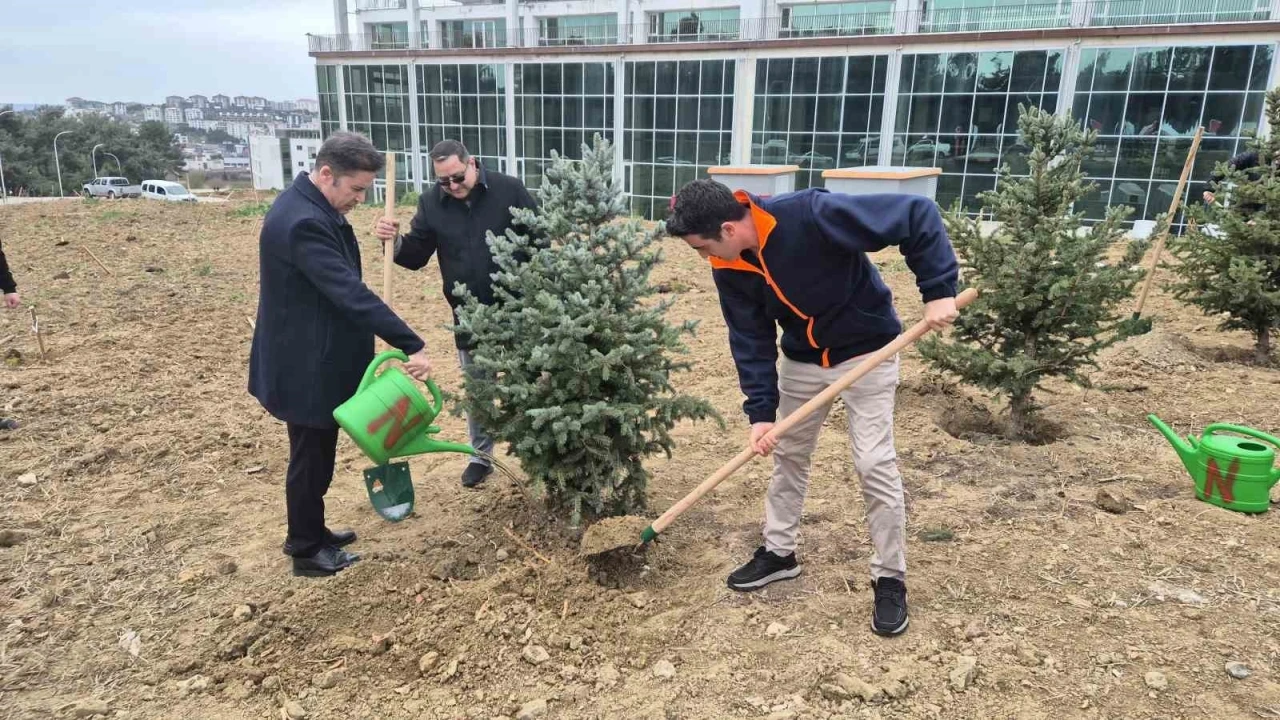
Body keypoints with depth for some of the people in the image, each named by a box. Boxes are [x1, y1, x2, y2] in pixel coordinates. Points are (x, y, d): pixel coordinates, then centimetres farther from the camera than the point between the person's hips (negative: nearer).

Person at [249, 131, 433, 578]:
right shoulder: (302, 221, -26)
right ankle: (306, 552, 22)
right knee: (310, 457, 5)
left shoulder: (313, 208, 8)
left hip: (319, 358, 10)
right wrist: (411, 345, -31)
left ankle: (312, 533, 37)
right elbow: (351, 293, -32)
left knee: (318, 453, 21)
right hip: (306, 365, -10)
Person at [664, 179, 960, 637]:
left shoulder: (811, 215, -33)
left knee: (874, 464, -6)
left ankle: (890, 579, 11)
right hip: (802, 359, 6)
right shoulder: (729, 269, -14)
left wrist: (938, 290, -32)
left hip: (866, 351, -5)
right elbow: (751, 341, -9)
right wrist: (760, 411, -16)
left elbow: (918, 215, -29)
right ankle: (779, 551, 32)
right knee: (788, 454, 13)